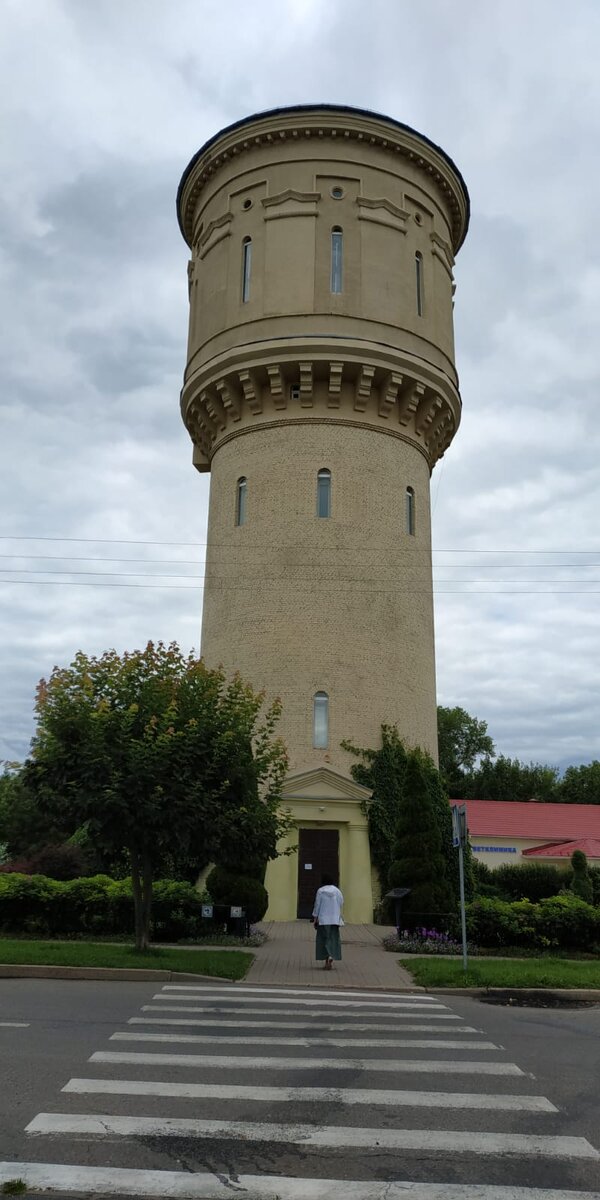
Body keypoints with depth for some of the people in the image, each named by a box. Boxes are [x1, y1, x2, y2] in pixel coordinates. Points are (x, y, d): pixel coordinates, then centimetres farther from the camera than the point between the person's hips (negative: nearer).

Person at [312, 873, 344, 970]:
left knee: (324, 939, 7)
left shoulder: (320, 891, -5)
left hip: (323, 919, -2)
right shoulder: (337, 891, 1)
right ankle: (331, 956, -15)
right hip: (335, 919, 2)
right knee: (333, 939, 7)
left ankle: (326, 960, 1)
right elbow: (341, 904, 4)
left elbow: (317, 905, -5)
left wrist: (315, 918, 0)